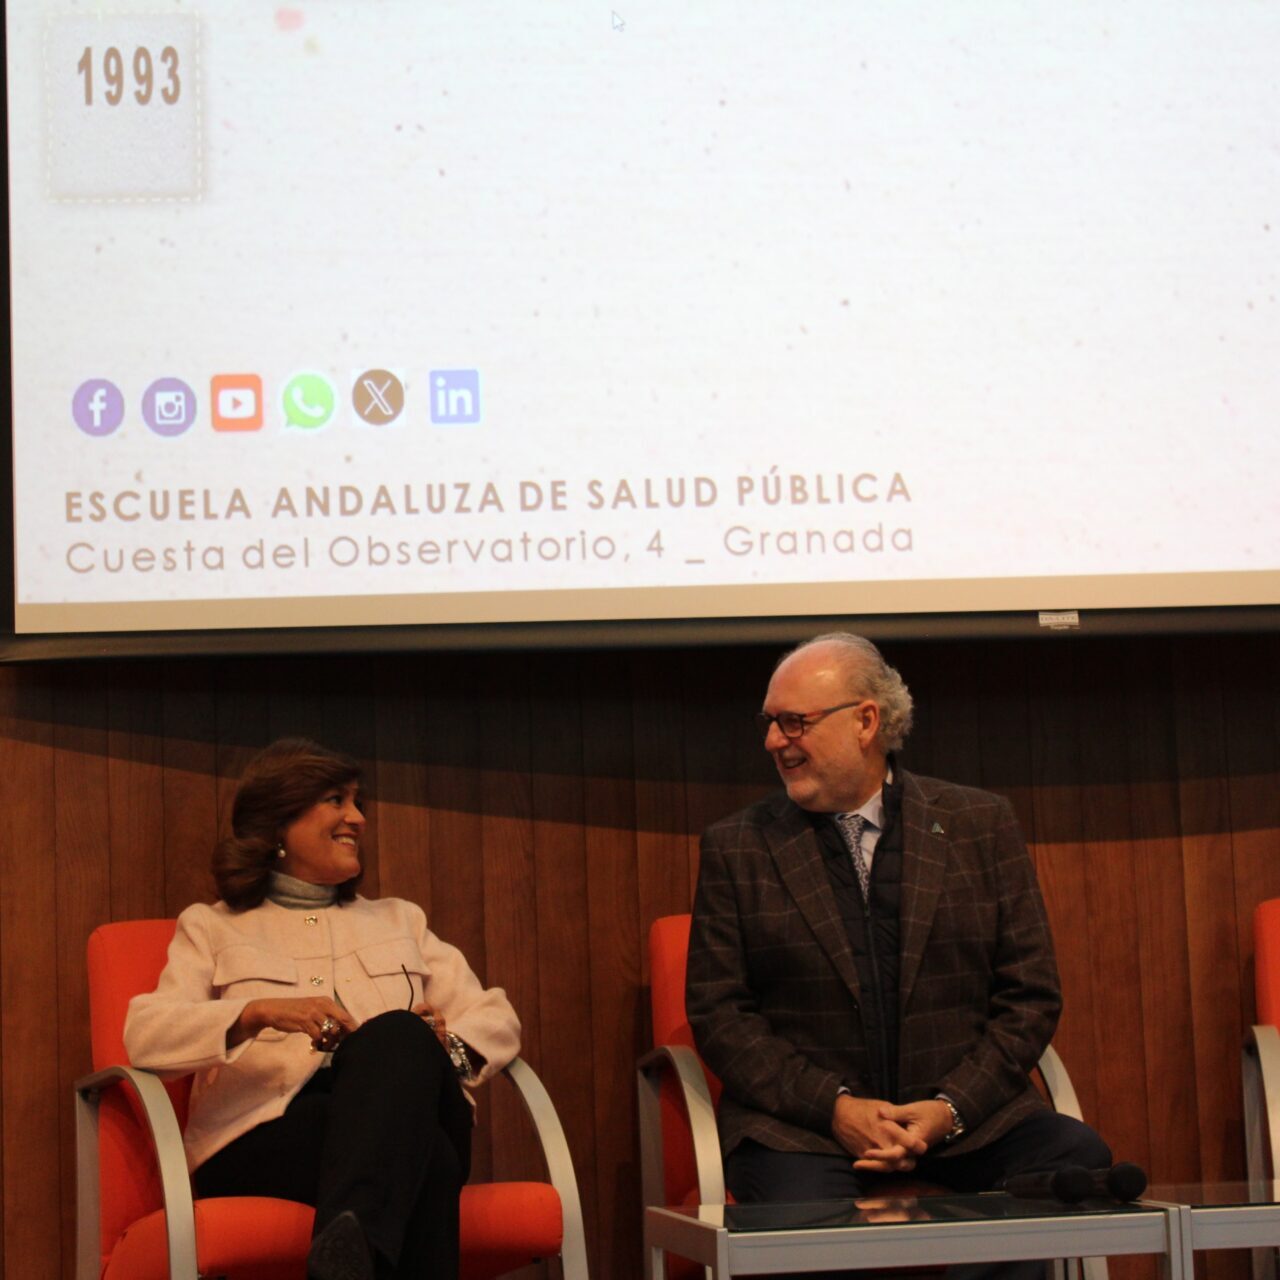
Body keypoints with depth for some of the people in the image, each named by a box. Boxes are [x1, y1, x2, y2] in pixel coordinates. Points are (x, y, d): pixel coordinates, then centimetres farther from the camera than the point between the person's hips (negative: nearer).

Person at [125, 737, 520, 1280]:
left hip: (410, 1126, 3)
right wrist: (261, 1012, -17)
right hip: (267, 1138, -3)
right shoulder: (213, 927, 22)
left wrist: (442, 1047, -5)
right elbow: (145, 1034, 2)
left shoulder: (399, 920, 33)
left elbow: (497, 1017, 21)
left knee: (398, 1035, -38)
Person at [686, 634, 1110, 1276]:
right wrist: (832, 1106, -10)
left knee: (1076, 1155, -27)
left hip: (965, 1119, 2)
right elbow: (716, 1011, 4)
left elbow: (1029, 995, 7)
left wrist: (949, 1109, -8)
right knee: (802, 1212, -35)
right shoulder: (737, 849, 9)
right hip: (801, 1128, -2)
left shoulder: (981, 825, 10)